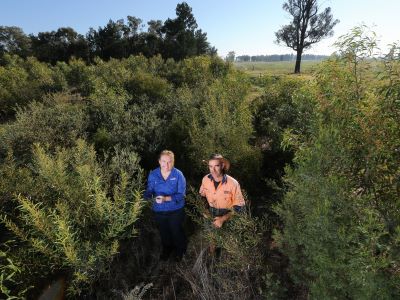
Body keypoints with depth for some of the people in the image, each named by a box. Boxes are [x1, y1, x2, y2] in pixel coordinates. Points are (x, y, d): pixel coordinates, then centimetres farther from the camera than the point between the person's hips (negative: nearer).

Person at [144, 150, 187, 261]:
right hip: (159, 211, 3)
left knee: (177, 232, 21)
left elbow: (181, 194, -21)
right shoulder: (153, 174, -11)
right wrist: (150, 198, -33)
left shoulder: (178, 174, -19)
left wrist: (166, 198, -35)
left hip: (175, 210, -3)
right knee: (163, 232, 26)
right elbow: (149, 191, -8)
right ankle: (166, 249, 57)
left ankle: (180, 250, 52)